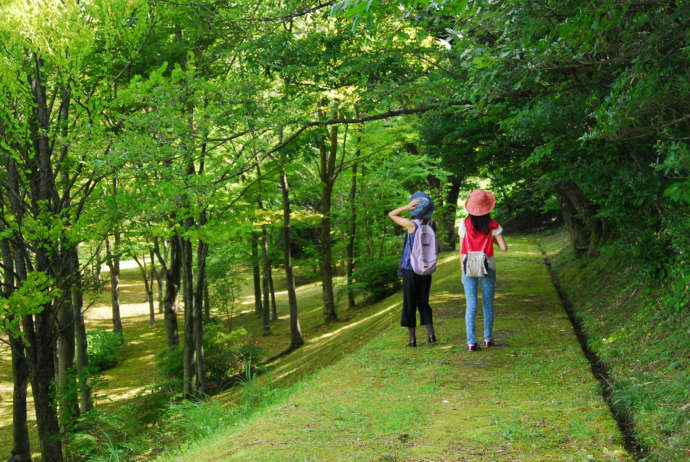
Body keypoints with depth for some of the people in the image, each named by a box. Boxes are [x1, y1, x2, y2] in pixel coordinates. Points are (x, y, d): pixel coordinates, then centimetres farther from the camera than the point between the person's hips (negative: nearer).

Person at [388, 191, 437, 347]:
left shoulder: (411, 224, -12)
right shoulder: (432, 224, 0)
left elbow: (391, 214, 0)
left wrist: (407, 207, -12)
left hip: (410, 269, -4)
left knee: (409, 303, 5)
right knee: (423, 302, 17)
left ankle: (412, 338, 5)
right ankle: (431, 333, 7)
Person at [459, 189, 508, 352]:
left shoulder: (465, 225, -4)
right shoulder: (493, 226, -7)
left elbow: (462, 251, 1)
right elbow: (504, 248, -8)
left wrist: (462, 272, 10)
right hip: (487, 267, 0)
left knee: (471, 306, 1)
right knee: (488, 304, 15)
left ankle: (471, 342, -4)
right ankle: (488, 338, 22)